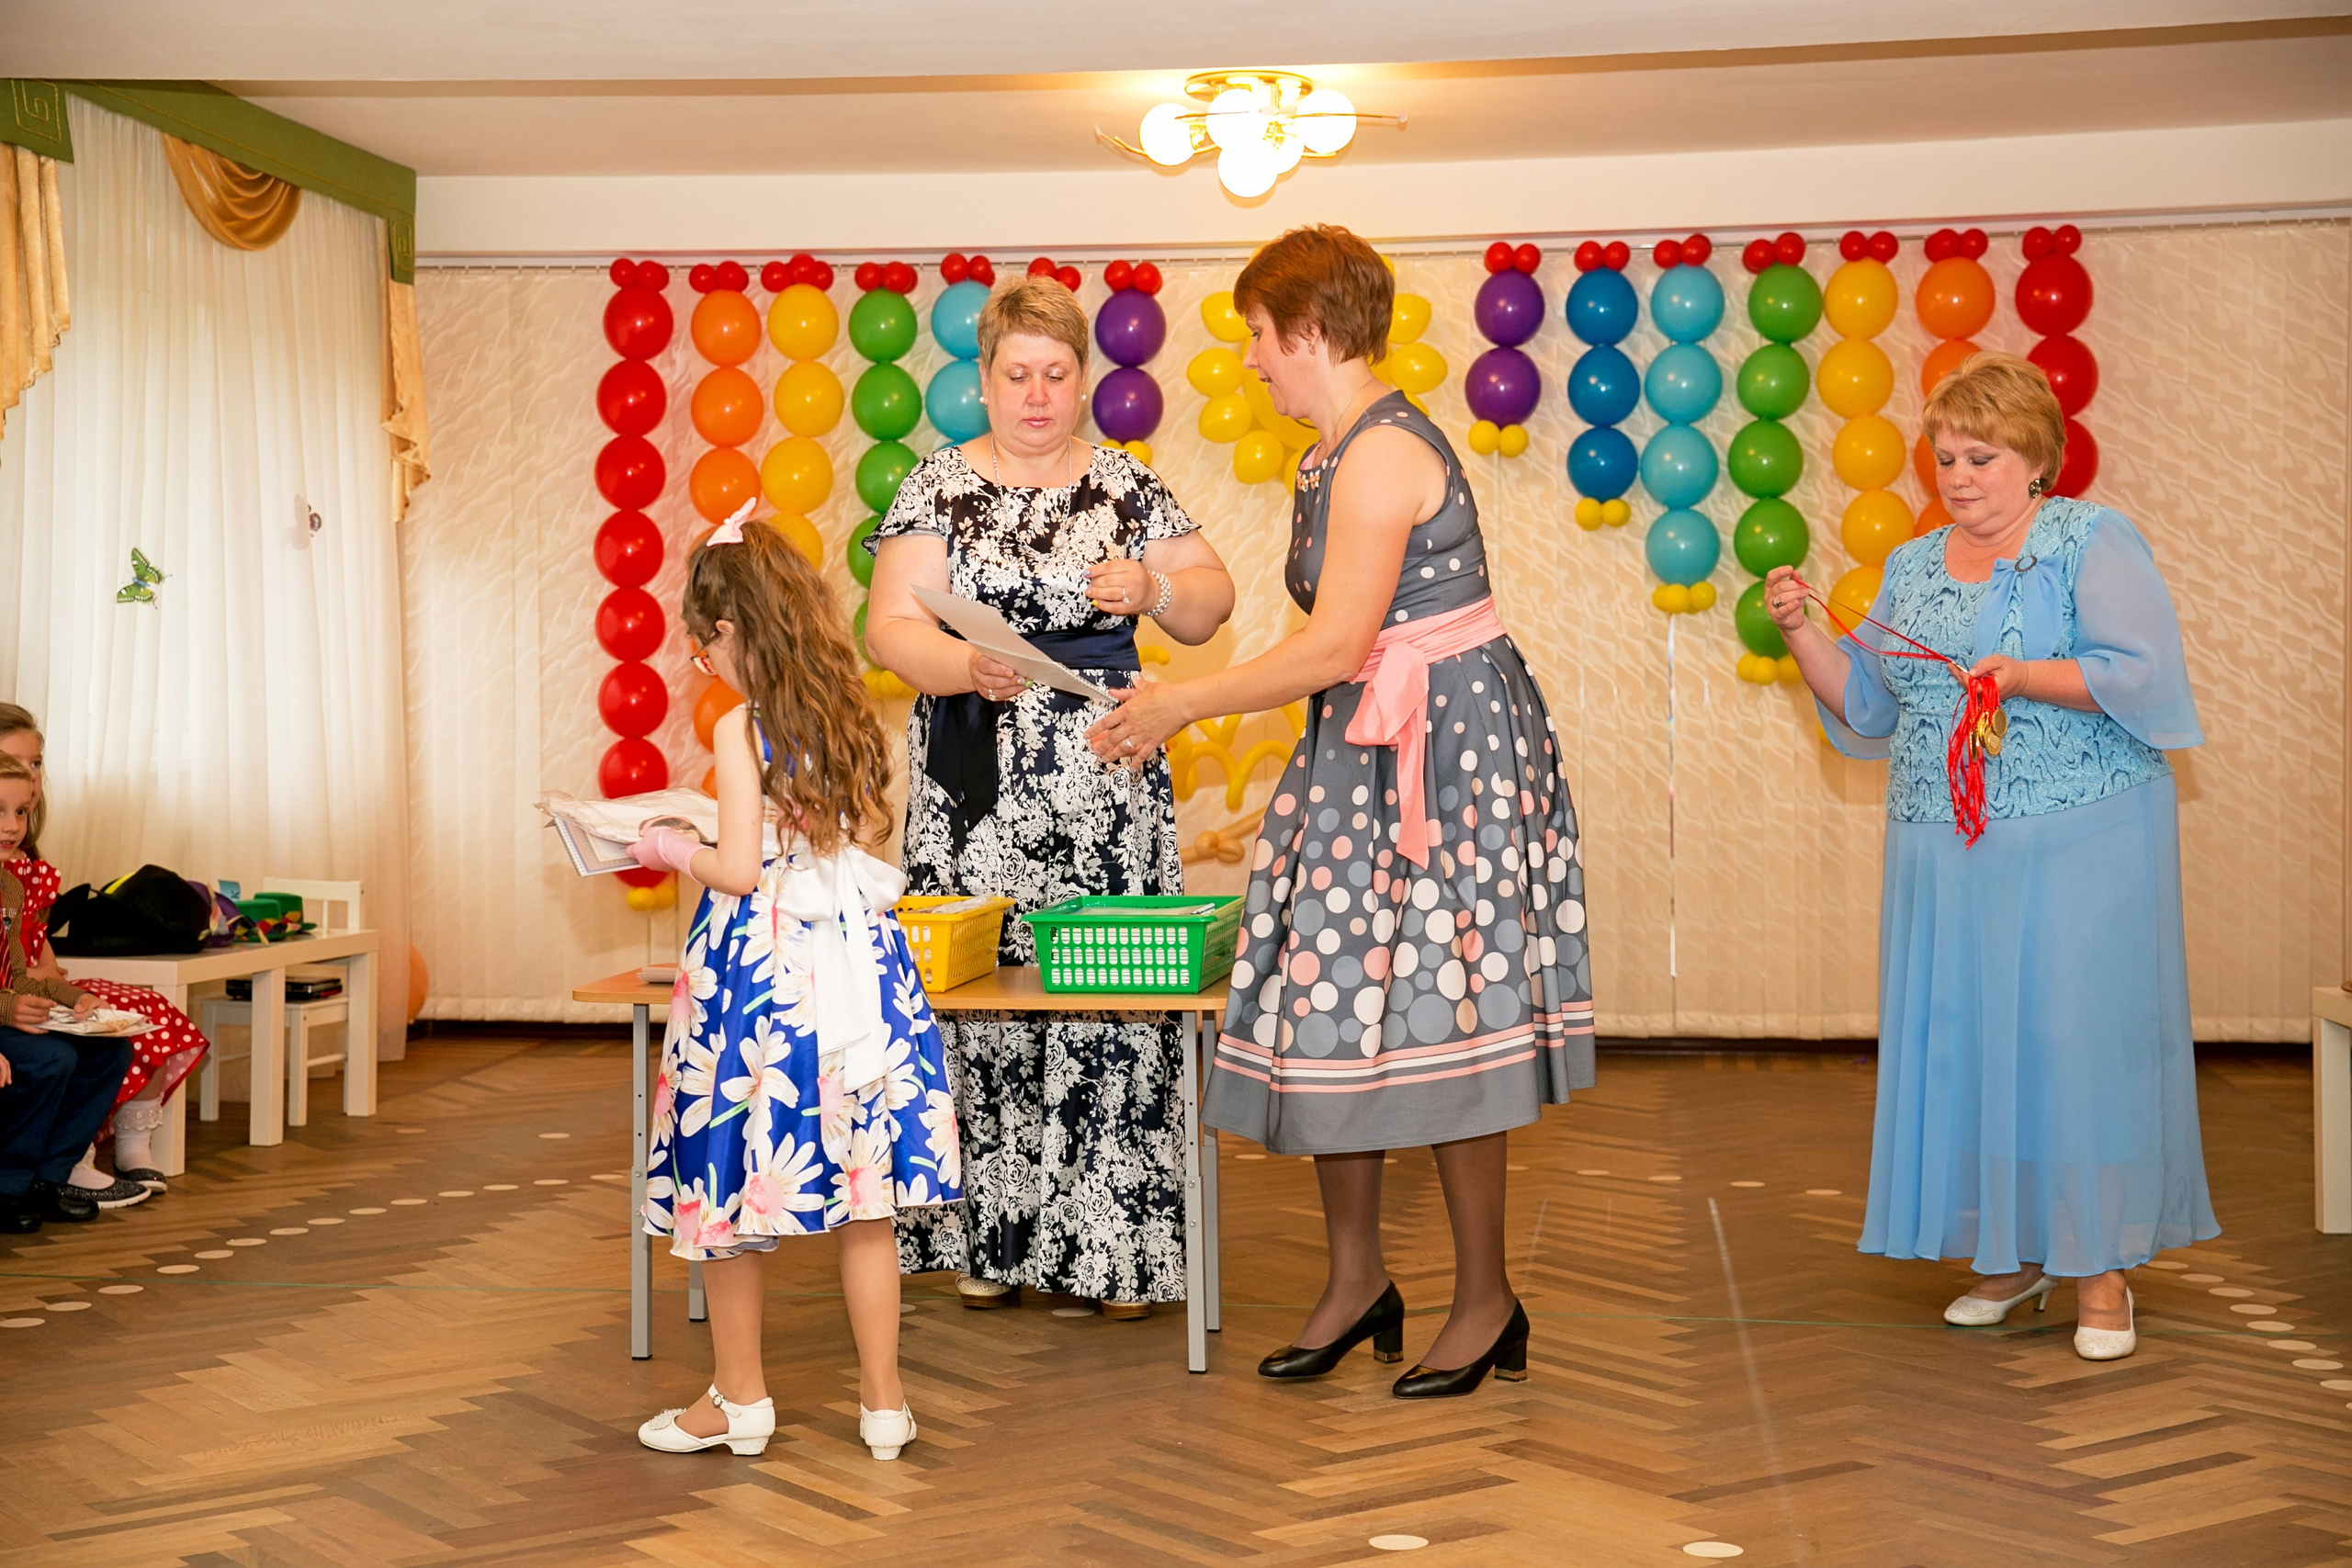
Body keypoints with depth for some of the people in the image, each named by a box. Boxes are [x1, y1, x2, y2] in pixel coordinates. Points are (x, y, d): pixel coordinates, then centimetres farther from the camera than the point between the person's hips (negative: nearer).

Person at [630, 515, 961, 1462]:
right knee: (864, 1200, 9)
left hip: (762, 967, -6)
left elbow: (739, 870, -15)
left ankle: (739, 1400, 18)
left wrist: (674, 850, 3)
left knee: (730, 1190, 8)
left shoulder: (743, 728, -12)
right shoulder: (853, 716, 5)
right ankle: (883, 1403, 14)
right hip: (855, 957, 6)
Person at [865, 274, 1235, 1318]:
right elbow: (890, 629, -4)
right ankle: (989, 1241, 9)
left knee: (1112, 998, -4)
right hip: (977, 783, -1)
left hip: (1104, 781, 1)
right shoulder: (939, 487, 5)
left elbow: (1211, 606, 10)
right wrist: (967, 667, -23)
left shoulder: (1125, 484, 9)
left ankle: (1116, 1246, 3)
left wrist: (1153, 589, -11)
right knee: (981, 990, -2)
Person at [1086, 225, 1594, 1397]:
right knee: (1331, 1005, 9)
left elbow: (1334, 650, -21)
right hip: (1364, 753, 10)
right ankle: (1356, 1280, 21)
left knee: (1433, 1013, -3)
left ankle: (1486, 1301, 11)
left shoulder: (1381, 455, -18)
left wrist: (1179, 705, -12)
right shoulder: (1342, 454, 13)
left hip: (1443, 753, -10)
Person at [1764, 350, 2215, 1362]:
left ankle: (2102, 1268, 4)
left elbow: (2143, 672, -11)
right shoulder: (1913, 567, 16)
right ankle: (2016, 1255, 17)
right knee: (1962, 1041, 4)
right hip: (1945, 851, 5)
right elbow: (1865, 704, 15)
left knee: (2077, 1034, -6)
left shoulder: (2092, 542, -1)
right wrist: (1801, 634, 1)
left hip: (2079, 843, -5)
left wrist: (2023, 676, -19)